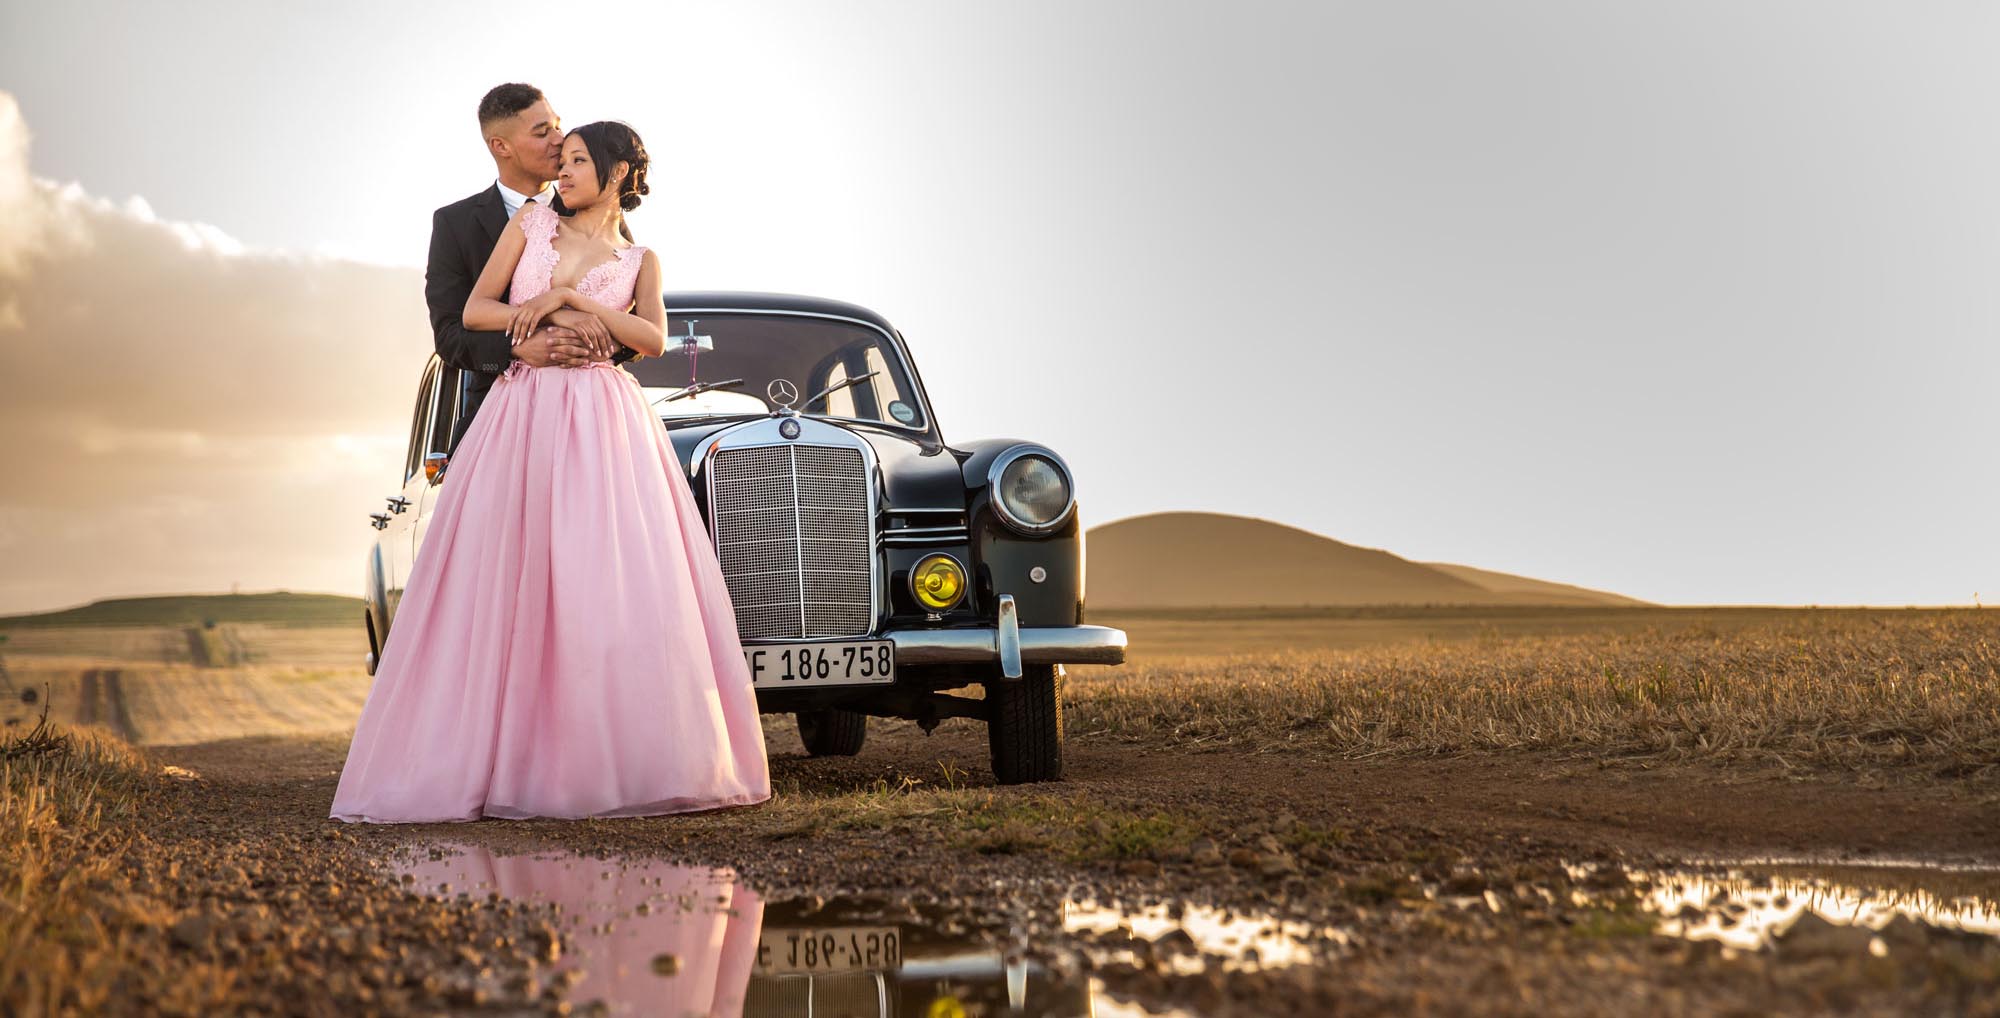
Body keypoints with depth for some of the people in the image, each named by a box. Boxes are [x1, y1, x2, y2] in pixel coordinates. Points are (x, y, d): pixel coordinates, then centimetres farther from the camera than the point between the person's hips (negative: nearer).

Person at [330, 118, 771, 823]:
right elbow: (474, 310, 10)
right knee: (512, 582, -6)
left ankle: (625, 759, -8)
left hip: (603, 424, -1)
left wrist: (568, 297, -7)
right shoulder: (532, 222, 16)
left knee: (615, 584, -11)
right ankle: (509, 761, -6)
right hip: (523, 414, 1)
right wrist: (537, 314, -6)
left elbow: (654, 340, -3)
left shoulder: (638, 261, 14)